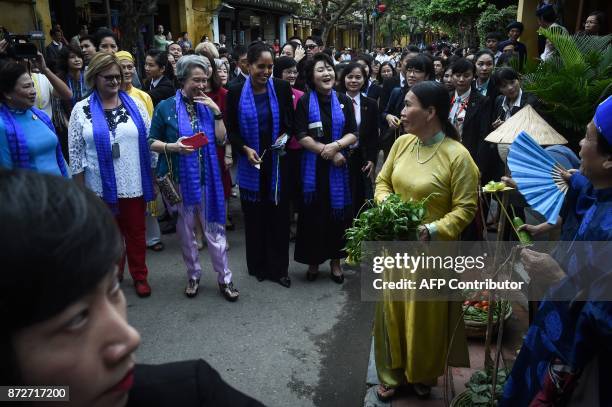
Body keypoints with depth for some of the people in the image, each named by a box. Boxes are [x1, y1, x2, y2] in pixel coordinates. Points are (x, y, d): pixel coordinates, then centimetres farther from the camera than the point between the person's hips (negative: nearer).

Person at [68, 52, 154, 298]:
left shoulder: (135, 105, 0)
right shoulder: (81, 110, -3)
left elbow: (149, 143, 3)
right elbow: (75, 153, -1)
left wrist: (153, 179, 2)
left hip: (134, 185, 1)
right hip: (101, 187, 0)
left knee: (136, 232, 13)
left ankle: (139, 275, 29)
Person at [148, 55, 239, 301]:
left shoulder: (207, 105, 6)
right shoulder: (165, 107, -2)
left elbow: (221, 139, -1)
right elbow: (151, 142, 0)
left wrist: (217, 112, -9)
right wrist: (172, 146, -18)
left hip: (207, 177, 1)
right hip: (180, 178, -1)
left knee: (215, 228, 4)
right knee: (185, 230, 11)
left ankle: (224, 279, 13)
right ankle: (193, 276, 28)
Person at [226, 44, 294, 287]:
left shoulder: (282, 88, -1)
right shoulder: (236, 92, -3)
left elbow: (291, 121, 7)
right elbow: (231, 130, 1)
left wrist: (285, 135, -14)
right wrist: (245, 149, -14)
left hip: (278, 163, 0)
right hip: (250, 163, 0)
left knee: (278, 215, 6)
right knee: (254, 216, 8)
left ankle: (279, 268, 19)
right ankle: (258, 266, 25)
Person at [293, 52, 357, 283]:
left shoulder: (343, 101, 4)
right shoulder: (304, 102, -3)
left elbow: (353, 134, 0)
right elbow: (301, 136, -9)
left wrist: (336, 145, -18)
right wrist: (326, 151, -15)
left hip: (338, 168, 2)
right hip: (313, 167, -2)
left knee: (337, 213, 7)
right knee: (313, 214, 4)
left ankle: (335, 260, 22)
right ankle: (313, 260, 19)